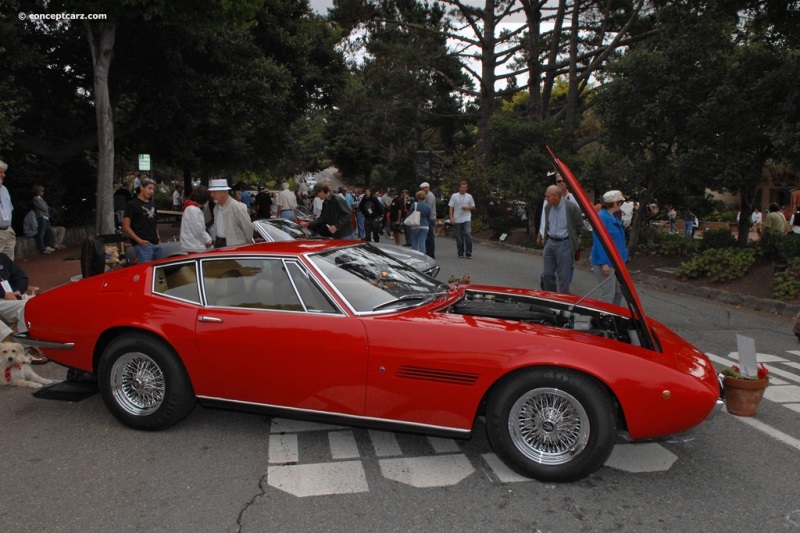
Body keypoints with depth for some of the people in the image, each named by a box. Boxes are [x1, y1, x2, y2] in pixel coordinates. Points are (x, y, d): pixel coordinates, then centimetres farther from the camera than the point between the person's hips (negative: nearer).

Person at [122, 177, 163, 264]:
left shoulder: (152, 204, 20)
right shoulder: (132, 204, -2)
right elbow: (126, 227, -8)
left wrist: (158, 238, 12)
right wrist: (139, 241, -15)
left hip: (156, 244, 7)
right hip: (143, 246, -7)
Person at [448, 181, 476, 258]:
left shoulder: (469, 196, 6)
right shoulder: (454, 196, 3)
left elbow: (473, 207, 13)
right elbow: (451, 207, 3)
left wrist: (468, 208, -8)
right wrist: (451, 218, -5)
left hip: (467, 219, 0)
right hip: (457, 220, 0)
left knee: (468, 234, -14)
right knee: (459, 237, 5)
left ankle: (468, 253, -8)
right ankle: (460, 252, 17)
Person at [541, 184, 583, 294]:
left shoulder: (571, 207, -12)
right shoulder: (548, 208, 5)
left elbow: (580, 225, 1)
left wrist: (576, 238, 12)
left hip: (564, 244, -6)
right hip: (550, 243, 6)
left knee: (563, 277, 1)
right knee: (547, 275, 9)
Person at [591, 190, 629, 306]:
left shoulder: (614, 217, 13)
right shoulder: (602, 217, -18)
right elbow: (600, 242, -23)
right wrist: (604, 263, -25)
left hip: (615, 261, 10)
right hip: (605, 263, -10)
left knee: (619, 292, 16)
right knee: (608, 294, -10)